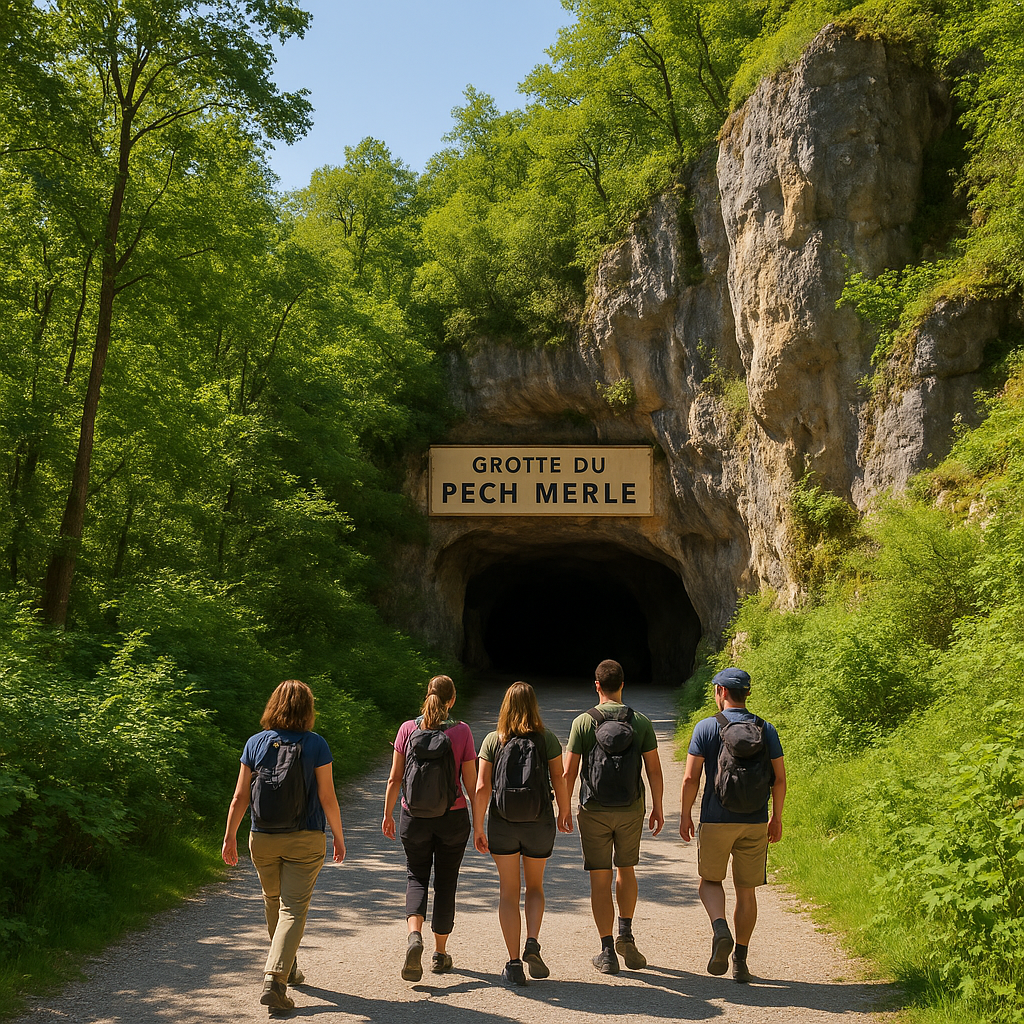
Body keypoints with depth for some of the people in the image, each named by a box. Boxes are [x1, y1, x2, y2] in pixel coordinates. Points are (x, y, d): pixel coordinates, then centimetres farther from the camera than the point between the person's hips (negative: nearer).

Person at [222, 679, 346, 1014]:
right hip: (305, 840, -3)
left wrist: (229, 837, 8)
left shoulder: (255, 744, -3)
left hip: (263, 839, 3)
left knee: (274, 903, 22)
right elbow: (327, 798, -8)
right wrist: (339, 836, 4)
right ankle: (274, 980, -13)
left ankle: (288, 968, 39)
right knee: (293, 909, 1)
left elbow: (240, 797, -2)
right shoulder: (316, 745, -10)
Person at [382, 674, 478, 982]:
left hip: (414, 816, 1)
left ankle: (414, 934, -11)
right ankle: (440, 954, 22)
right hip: (453, 817, -1)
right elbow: (471, 784, -6)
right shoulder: (461, 731, -8)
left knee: (417, 877, 15)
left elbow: (394, 778, -2)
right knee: (446, 882, 14)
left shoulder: (408, 729, -5)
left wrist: (387, 814, 10)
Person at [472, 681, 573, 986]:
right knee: (535, 887, 20)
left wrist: (478, 828, -2)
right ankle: (532, 944, 0)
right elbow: (559, 780, -2)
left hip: (502, 823, 0)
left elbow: (482, 787, -7)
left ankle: (514, 964, 8)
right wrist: (565, 812, 14)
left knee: (509, 891, 10)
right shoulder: (547, 739, -5)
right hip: (539, 823, 0)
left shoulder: (493, 740, -4)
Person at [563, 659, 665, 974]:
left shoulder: (583, 722, -7)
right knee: (626, 871, 23)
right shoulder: (641, 722, -2)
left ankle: (608, 953, 9)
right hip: (631, 810, 2)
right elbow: (654, 771, 0)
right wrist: (658, 808, 11)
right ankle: (625, 936, 18)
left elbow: (569, 772, -7)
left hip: (594, 811, -2)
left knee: (600, 880, 5)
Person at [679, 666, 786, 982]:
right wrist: (777, 817, 14)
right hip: (755, 822, 2)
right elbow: (779, 779, 2)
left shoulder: (706, 728, -6)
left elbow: (690, 777, -8)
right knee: (746, 891, 12)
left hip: (716, 820, -2)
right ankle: (740, 961, 15)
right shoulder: (766, 730, 1)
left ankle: (720, 929, -11)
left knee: (710, 880, 15)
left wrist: (685, 815, 3)